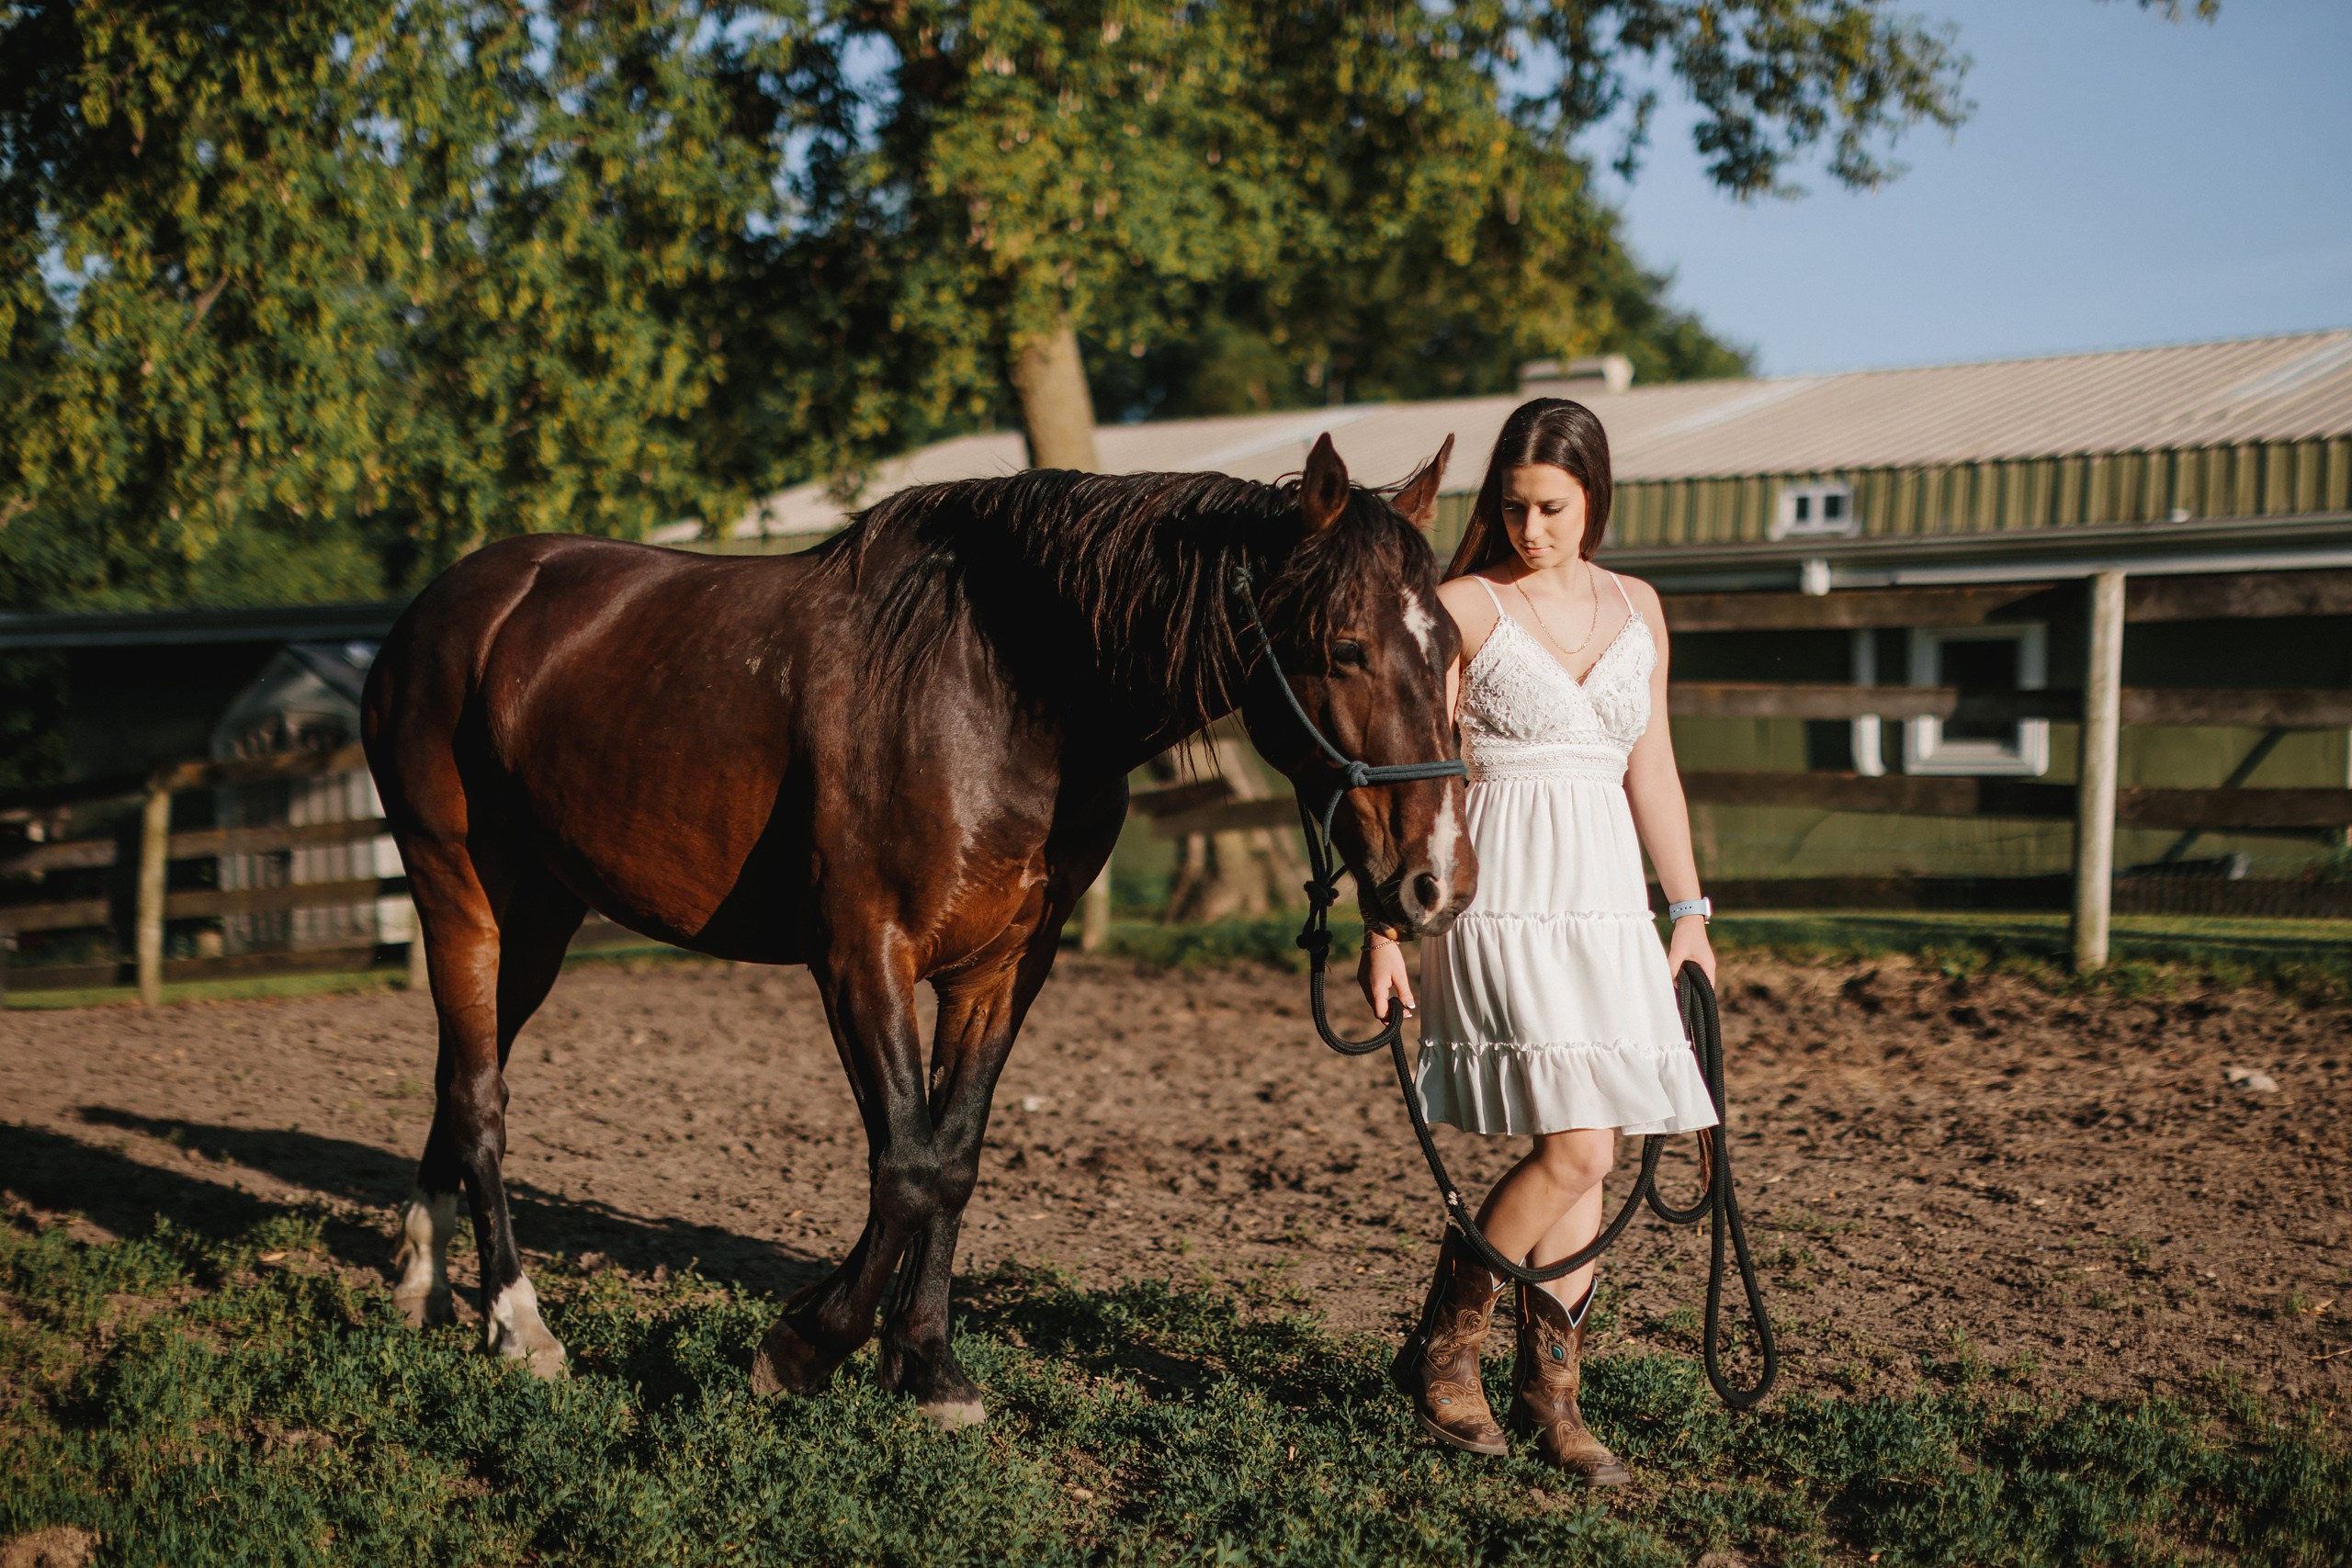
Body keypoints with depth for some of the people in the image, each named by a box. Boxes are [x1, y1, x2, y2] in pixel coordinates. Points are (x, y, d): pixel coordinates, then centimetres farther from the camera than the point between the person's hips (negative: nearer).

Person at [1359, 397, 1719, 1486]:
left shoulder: (1636, 610, 12)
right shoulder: (1464, 607, -4)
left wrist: (1689, 911, 16)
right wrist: (1387, 926, -11)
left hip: (1607, 902, 6)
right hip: (1503, 898, -6)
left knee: (1583, 1155, 5)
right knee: (1573, 1147, -13)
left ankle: (1548, 1394, 15)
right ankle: (1441, 1347, 5)